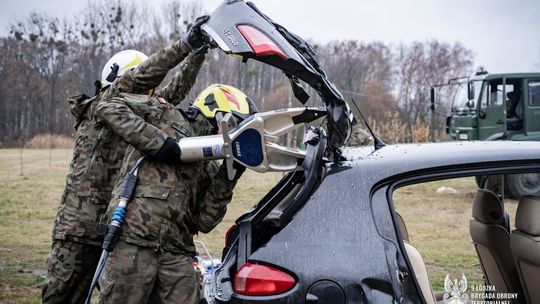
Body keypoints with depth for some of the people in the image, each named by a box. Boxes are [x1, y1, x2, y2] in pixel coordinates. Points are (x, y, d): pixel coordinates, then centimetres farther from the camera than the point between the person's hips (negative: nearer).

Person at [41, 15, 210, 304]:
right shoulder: (98, 107, -4)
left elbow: (175, 91, 6)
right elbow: (141, 76, -16)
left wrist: (197, 53, -4)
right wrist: (184, 45, -19)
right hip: (79, 226, -7)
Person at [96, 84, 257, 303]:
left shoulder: (210, 168, 22)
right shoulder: (167, 115, 8)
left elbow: (205, 222, 13)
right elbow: (109, 108, -3)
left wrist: (226, 179, 4)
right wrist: (158, 141, -9)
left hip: (177, 254, 6)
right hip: (134, 241, -6)